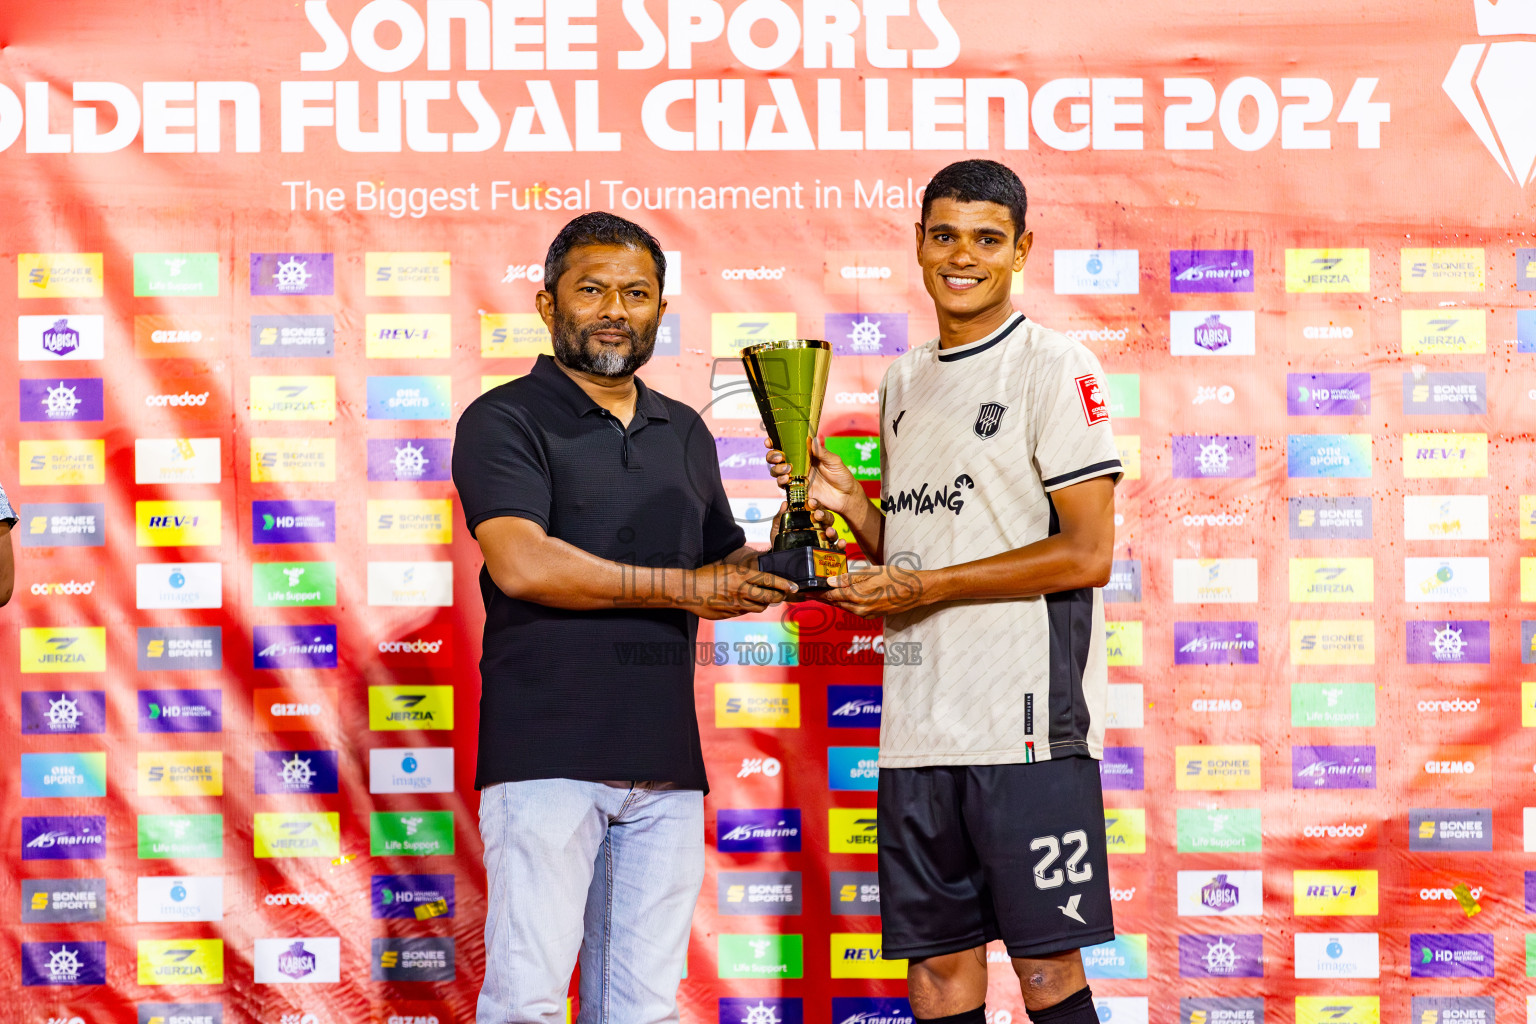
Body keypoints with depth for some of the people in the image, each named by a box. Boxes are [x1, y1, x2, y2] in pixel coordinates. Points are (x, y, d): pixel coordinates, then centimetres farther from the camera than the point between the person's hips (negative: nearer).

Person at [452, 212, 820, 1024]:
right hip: (546, 752, -6)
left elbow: (725, 568, 26)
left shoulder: (685, 432, 20)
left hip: (665, 760, 6)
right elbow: (521, 562, -15)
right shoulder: (504, 421, 0)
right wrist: (679, 587, -10)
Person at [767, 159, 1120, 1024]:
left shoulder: (1054, 365, -5)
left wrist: (924, 587, -13)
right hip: (918, 725, 7)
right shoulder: (904, 383, 18)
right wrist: (846, 500, 4)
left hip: (1028, 723, -7)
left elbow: (1086, 554, -12)